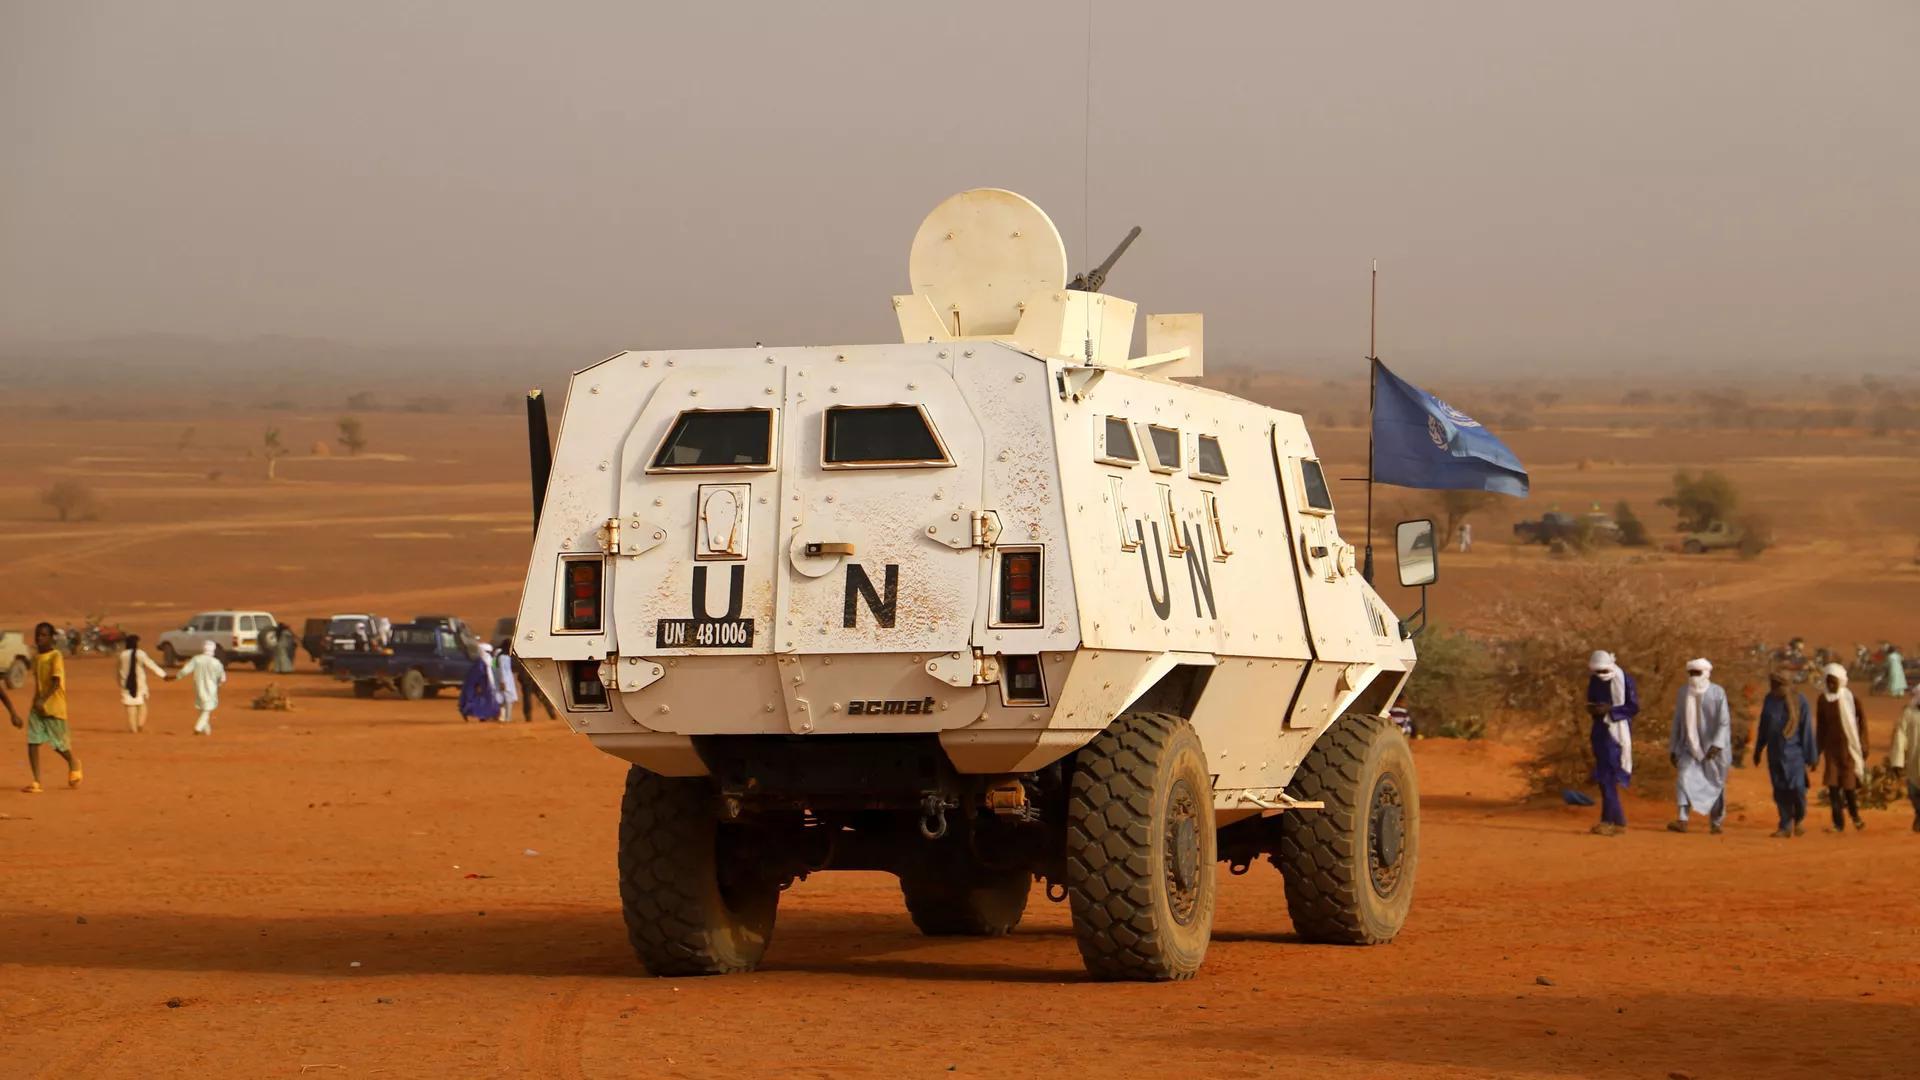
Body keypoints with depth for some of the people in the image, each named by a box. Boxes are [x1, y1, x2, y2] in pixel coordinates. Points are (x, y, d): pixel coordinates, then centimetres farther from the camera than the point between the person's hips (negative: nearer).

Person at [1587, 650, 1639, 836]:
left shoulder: (1625, 681, -12)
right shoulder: (1594, 680, 6)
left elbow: (1634, 707, -11)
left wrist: (1610, 710, -21)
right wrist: (1593, 709, -9)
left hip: (1617, 733, -7)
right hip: (1601, 731, 7)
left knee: (1608, 778, -13)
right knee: (1605, 778, 6)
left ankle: (1609, 821, -11)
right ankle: (1618, 822, 13)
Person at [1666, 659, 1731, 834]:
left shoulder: (1717, 693, -9)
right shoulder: (1684, 692, 3)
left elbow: (1724, 721, -14)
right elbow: (1678, 721, 9)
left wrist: (1717, 744, -26)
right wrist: (1673, 749, 8)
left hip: (1713, 748, -2)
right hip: (1690, 746, 2)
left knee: (1715, 784, 7)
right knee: (1683, 776, -18)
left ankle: (1715, 823, 22)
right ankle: (1682, 820, -26)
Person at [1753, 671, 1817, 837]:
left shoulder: (1800, 701, -11)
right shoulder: (1770, 700, 0)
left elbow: (1807, 729, -9)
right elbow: (1763, 726, 9)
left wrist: (1811, 756, -8)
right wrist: (1758, 750, 13)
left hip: (1794, 752, -4)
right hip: (1775, 752, 4)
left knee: (1796, 787, -12)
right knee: (1780, 791, 2)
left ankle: (1799, 818, 15)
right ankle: (1786, 827, 9)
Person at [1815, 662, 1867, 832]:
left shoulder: (1851, 699, -7)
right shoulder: (1823, 700, 3)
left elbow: (1862, 721, -1)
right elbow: (1820, 727, 10)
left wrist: (1863, 746, -4)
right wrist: (1817, 750, 10)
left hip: (1848, 746, -3)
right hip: (1831, 747, 3)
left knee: (1848, 784, 1)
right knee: (1832, 785, -4)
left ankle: (1855, 815, 28)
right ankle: (1838, 823, 2)